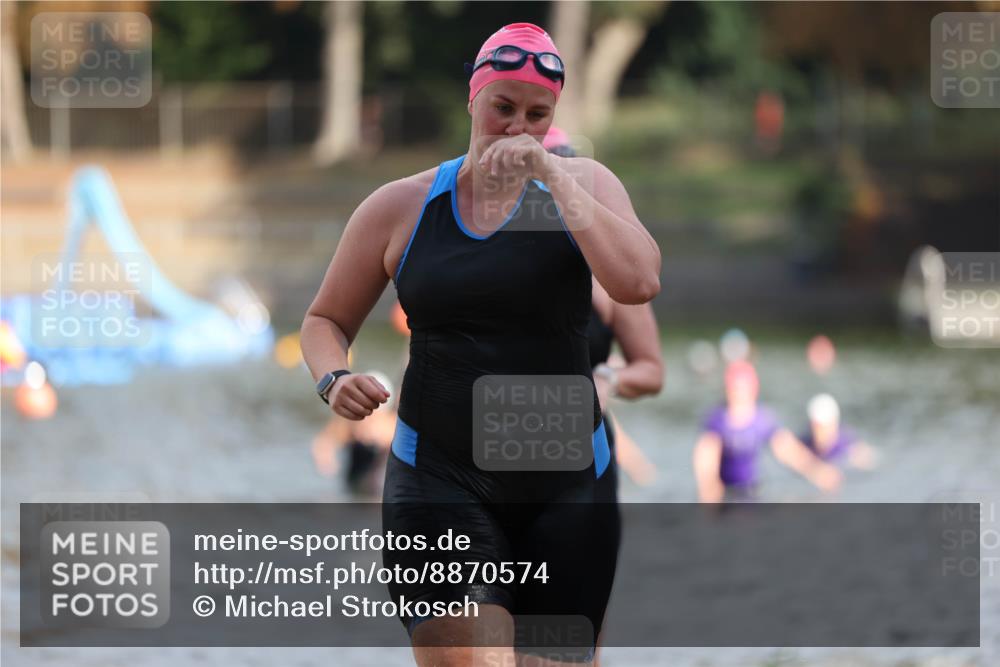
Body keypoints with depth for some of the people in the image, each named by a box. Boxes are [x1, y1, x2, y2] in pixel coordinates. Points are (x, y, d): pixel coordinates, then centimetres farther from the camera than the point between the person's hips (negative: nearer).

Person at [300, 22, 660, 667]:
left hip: (566, 483, 1)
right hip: (438, 478, -1)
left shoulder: (581, 185, 2)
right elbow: (326, 320, 16)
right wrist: (335, 378, -6)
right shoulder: (402, 206, 4)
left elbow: (639, 282, -17)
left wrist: (553, 177, -17)